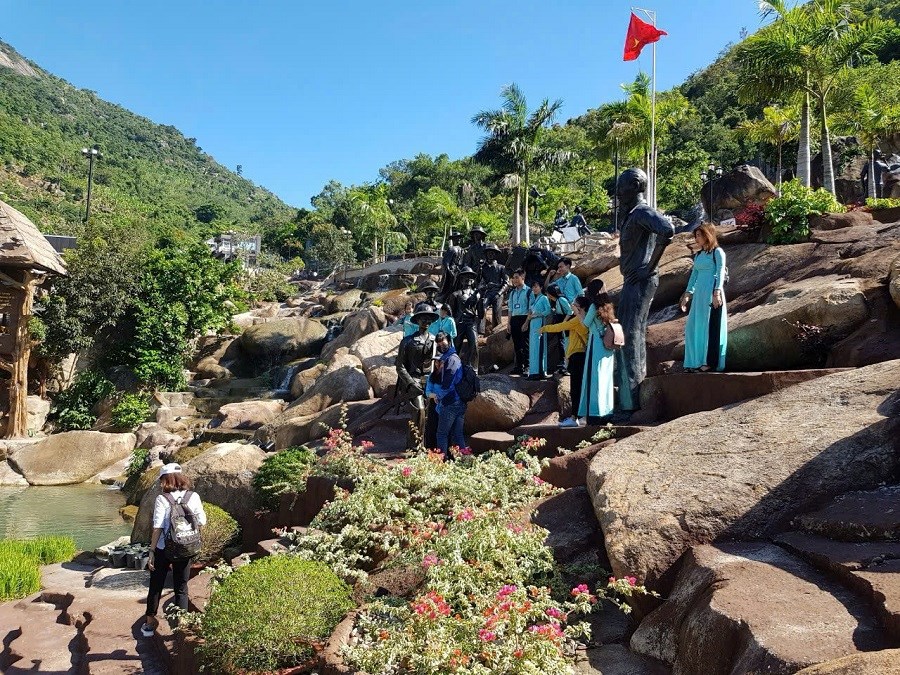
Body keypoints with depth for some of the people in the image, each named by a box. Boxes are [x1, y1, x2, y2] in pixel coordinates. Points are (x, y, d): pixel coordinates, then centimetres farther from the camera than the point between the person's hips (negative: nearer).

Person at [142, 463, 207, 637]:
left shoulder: (162, 499, -13)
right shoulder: (193, 497, -7)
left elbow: (158, 528, -15)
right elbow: (202, 522, 0)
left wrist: (151, 552, -9)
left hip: (163, 550, -1)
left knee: (156, 586, 18)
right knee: (181, 589, 15)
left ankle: (150, 623, 28)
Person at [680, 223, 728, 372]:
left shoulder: (717, 252, -1)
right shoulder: (698, 255, 19)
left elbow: (720, 273, -9)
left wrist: (717, 292, -18)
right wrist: (687, 293, 13)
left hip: (712, 292, -7)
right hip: (699, 294, 7)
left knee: (710, 326, -6)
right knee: (695, 327, 4)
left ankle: (710, 362, -3)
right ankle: (696, 361, 9)